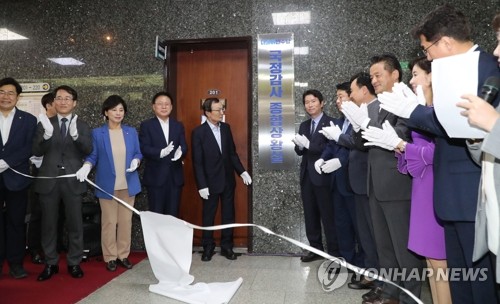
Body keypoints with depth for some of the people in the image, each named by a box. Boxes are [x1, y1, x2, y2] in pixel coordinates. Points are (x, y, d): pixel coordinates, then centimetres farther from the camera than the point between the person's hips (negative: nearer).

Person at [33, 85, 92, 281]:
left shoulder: (82, 126, 4)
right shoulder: (44, 124, 7)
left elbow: (88, 150, -10)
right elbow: (37, 152, -4)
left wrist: (76, 134, -28)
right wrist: (47, 134, -23)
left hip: (73, 181, -1)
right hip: (49, 180, 1)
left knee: (75, 224, 6)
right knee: (48, 224, 10)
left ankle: (74, 263, 19)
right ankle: (51, 263, 25)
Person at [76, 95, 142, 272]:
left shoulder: (131, 132, 5)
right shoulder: (97, 133, -1)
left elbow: (138, 153, 7)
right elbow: (93, 156, -1)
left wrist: (136, 161, -14)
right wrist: (86, 166, -20)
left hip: (128, 184, 2)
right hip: (107, 185, -2)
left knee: (126, 221, 9)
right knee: (109, 222, 5)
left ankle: (123, 255, 22)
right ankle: (110, 257, 18)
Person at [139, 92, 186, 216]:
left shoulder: (178, 126, 11)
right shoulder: (146, 125, 1)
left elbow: (184, 146, 4)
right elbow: (144, 149, -9)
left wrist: (180, 152, -21)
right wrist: (161, 152, -27)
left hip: (175, 176, 3)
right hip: (156, 177, -3)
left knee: (173, 214, 10)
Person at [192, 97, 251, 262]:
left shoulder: (226, 127, 3)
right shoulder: (198, 132, -11)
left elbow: (232, 152, 9)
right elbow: (197, 162, -11)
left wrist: (242, 171, 3)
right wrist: (202, 185, -14)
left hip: (228, 180, 4)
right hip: (210, 182, -4)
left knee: (228, 214, 11)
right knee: (208, 216, 10)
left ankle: (226, 246, 25)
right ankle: (208, 247, 27)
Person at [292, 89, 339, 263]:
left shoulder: (331, 123, -7)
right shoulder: (304, 126, 15)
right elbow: (300, 152, 11)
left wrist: (309, 144, -20)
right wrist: (299, 145, -11)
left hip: (323, 175, -7)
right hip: (307, 176, 7)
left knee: (328, 215, 0)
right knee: (310, 215, 12)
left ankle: (334, 253, 12)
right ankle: (315, 249, 24)